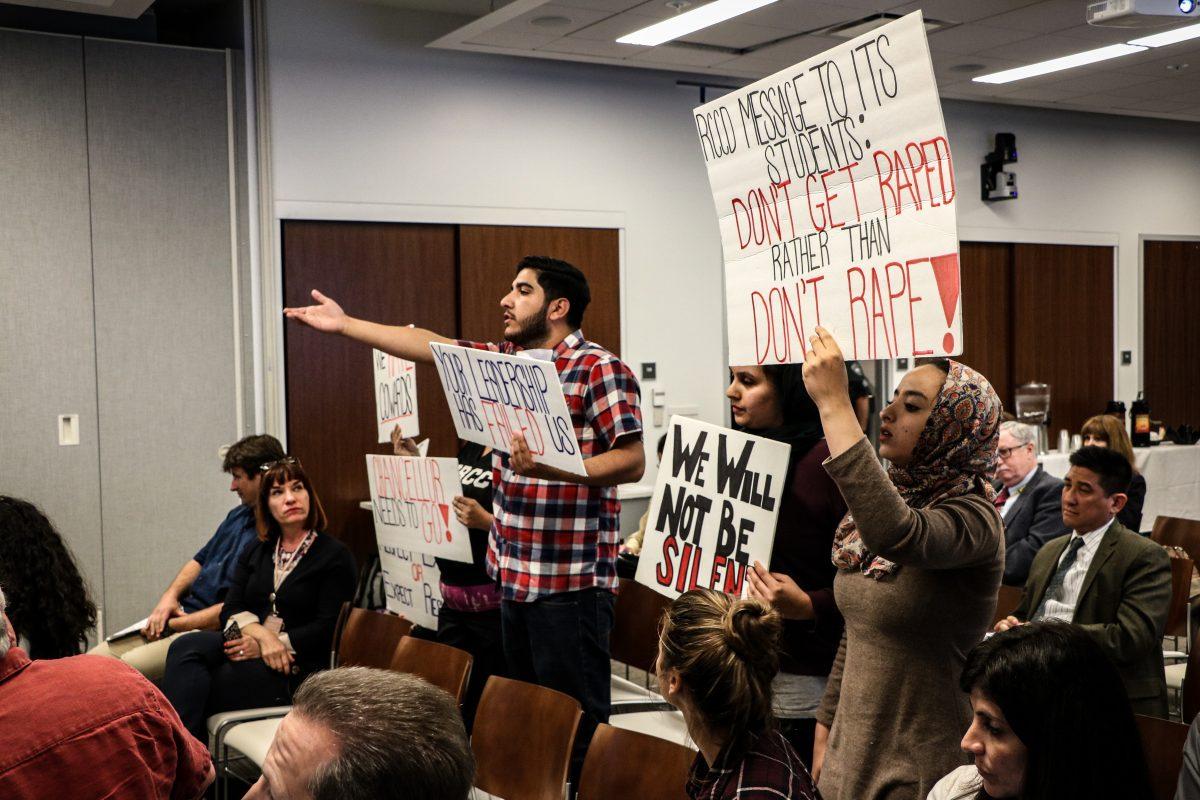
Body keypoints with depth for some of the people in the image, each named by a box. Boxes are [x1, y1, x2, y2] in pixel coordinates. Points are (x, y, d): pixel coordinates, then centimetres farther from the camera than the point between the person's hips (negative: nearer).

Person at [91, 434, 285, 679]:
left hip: (211, 631, -10)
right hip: (184, 614, 10)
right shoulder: (238, 516, 16)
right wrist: (170, 596, 4)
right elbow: (200, 560, 25)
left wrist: (174, 624, -12)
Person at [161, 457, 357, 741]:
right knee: (186, 646, -26)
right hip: (248, 648, 5)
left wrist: (277, 642, -17)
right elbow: (230, 611, 7)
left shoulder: (335, 555, 1)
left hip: (295, 669, -5)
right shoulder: (255, 552, 19)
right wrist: (261, 633, -14)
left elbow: (327, 629, -8)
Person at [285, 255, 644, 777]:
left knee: (577, 720, -3)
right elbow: (431, 345, 13)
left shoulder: (599, 369, -11)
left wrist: (552, 468, -27)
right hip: (513, 572, 8)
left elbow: (632, 460, -15)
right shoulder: (506, 360, 12)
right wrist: (345, 324, 11)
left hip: (571, 577, -8)